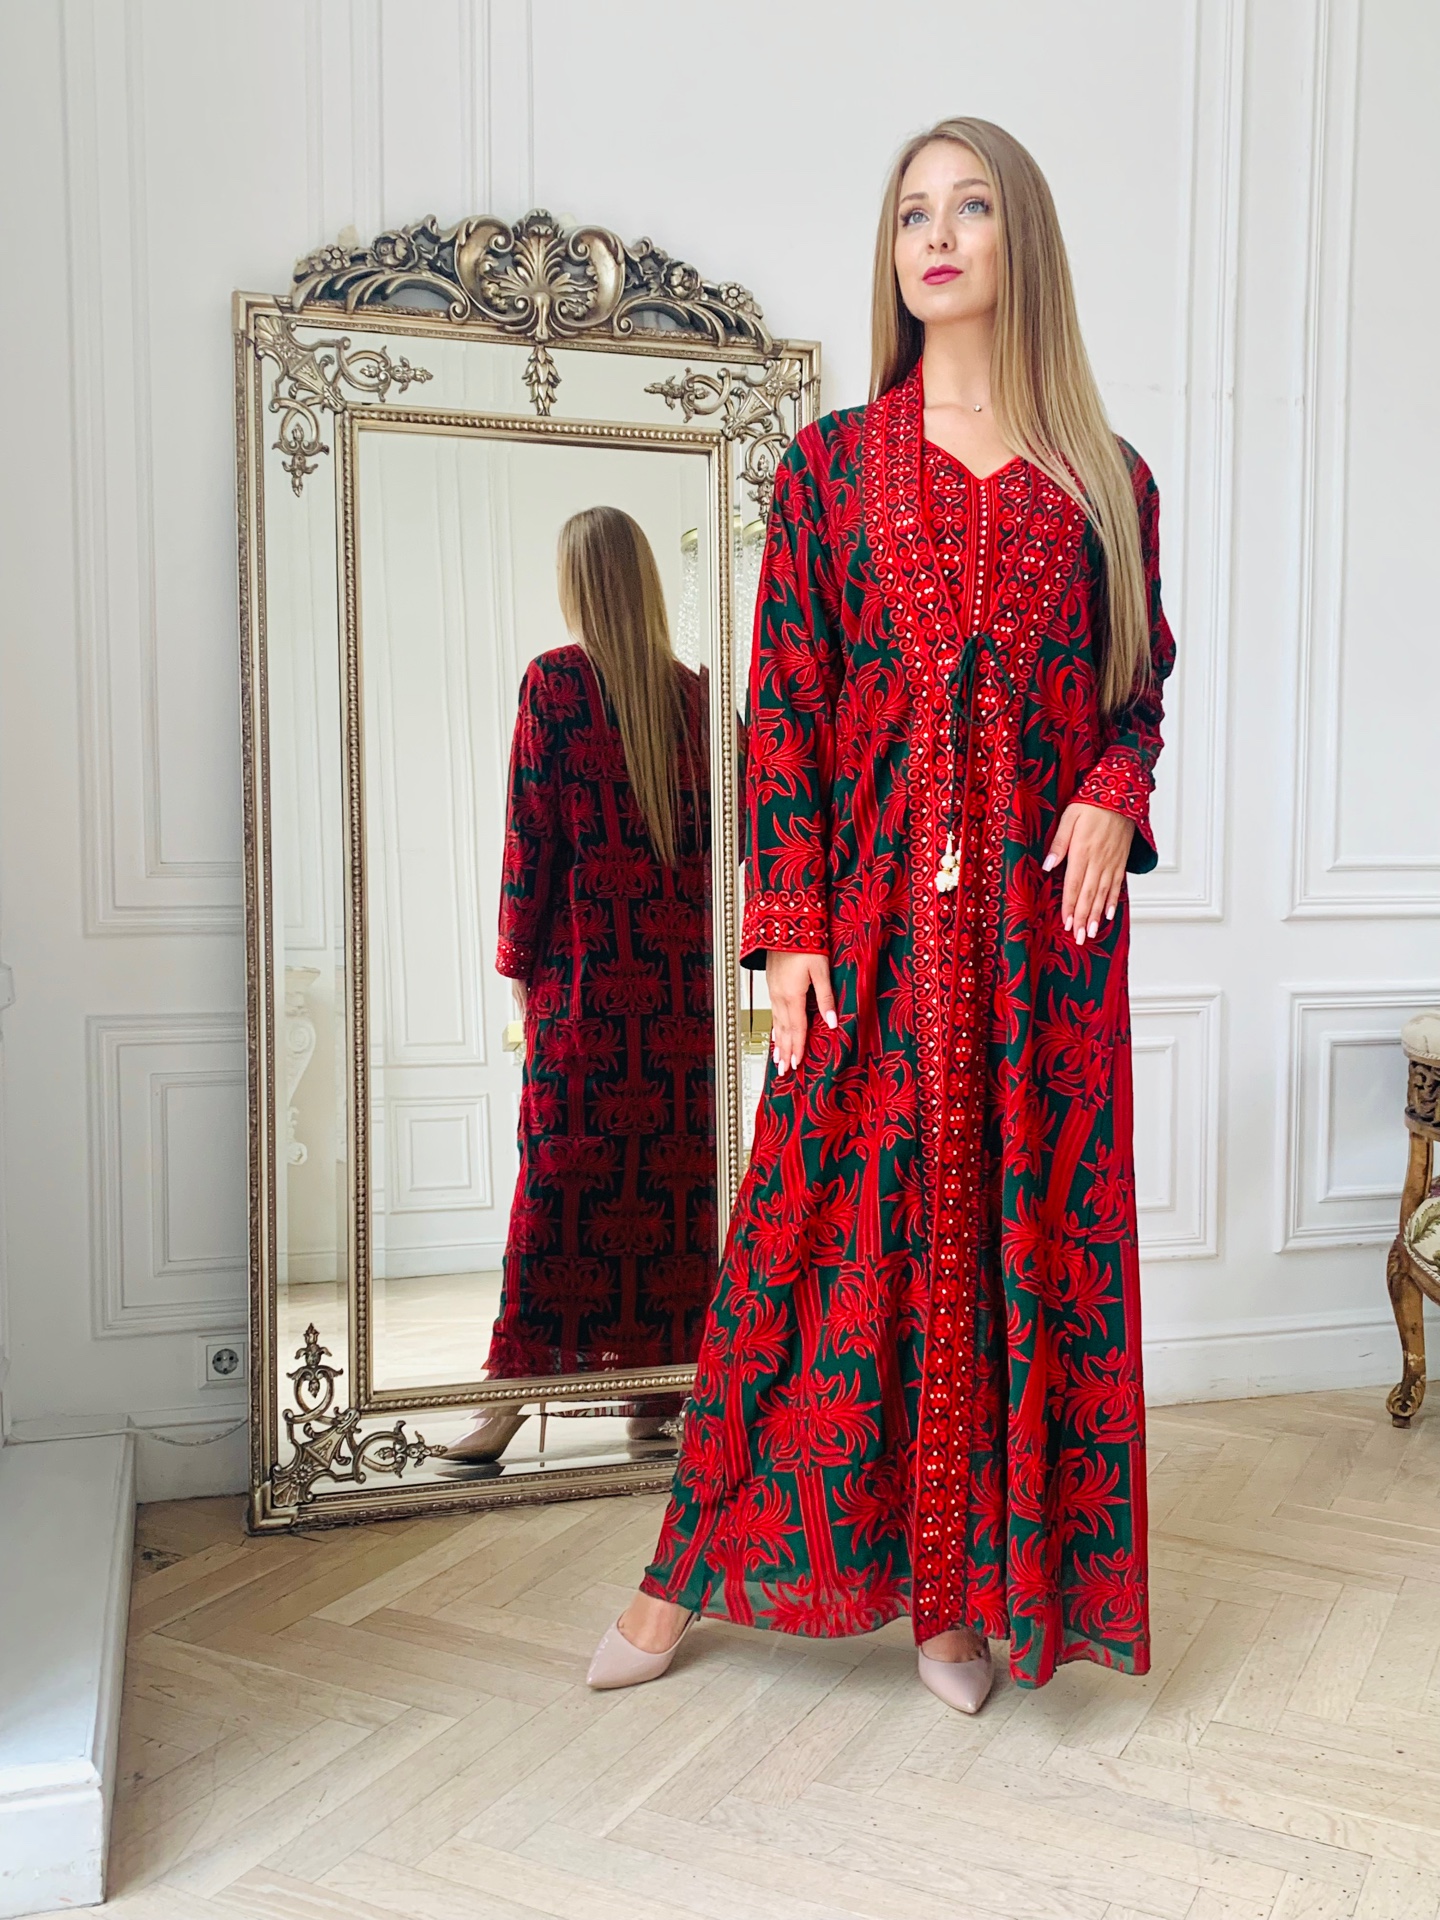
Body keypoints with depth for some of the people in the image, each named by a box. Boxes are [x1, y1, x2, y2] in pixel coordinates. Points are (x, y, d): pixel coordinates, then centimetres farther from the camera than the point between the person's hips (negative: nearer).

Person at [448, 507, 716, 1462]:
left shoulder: (553, 680, -4)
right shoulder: (694, 690, 6)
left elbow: (532, 830, -5)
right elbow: (718, 833, 8)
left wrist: (518, 958, 3)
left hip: (586, 963, -3)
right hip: (682, 965, 3)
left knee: (562, 1167, 1)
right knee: (674, 1166, 7)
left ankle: (518, 1382, 4)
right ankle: (658, 1384, 14)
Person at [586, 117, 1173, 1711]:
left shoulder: (1103, 479, 9)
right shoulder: (831, 463, 6)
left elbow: (1142, 682, 16)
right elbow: (783, 703, 1)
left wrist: (1114, 797, -6)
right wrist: (790, 925, -7)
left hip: (1044, 915, 2)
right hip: (872, 906, -1)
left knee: (1023, 1232, 4)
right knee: (823, 1227, 2)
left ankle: (966, 1589, 21)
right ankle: (693, 1566, 18)